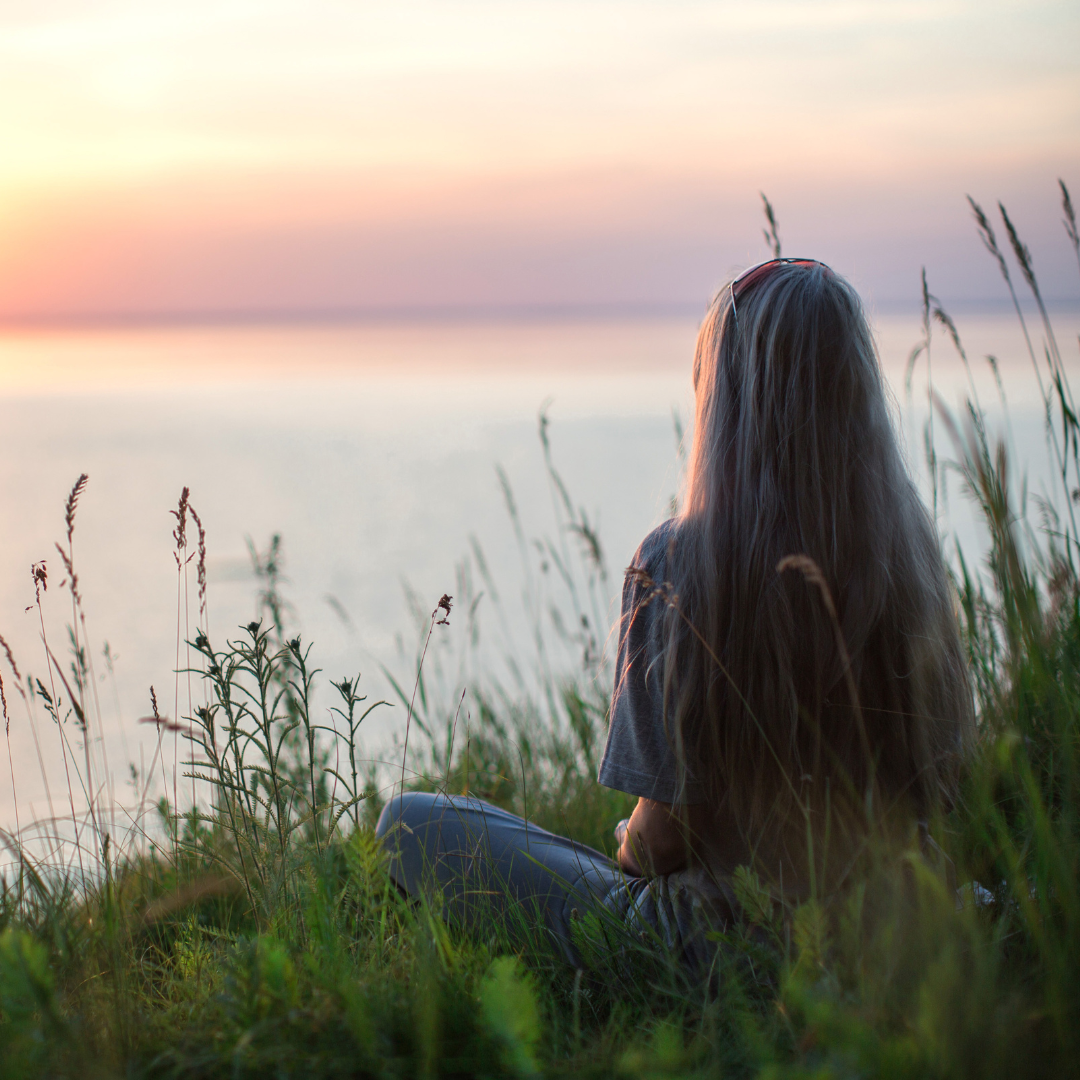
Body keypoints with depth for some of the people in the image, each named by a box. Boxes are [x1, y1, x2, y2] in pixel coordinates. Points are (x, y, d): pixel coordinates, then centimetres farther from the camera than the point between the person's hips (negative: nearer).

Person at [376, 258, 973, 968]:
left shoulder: (677, 566, -23)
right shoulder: (914, 554, -8)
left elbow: (666, 835, -19)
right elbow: (941, 789, 3)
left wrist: (630, 854, 6)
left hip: (723, 932, -7)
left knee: (410, 823, 8)